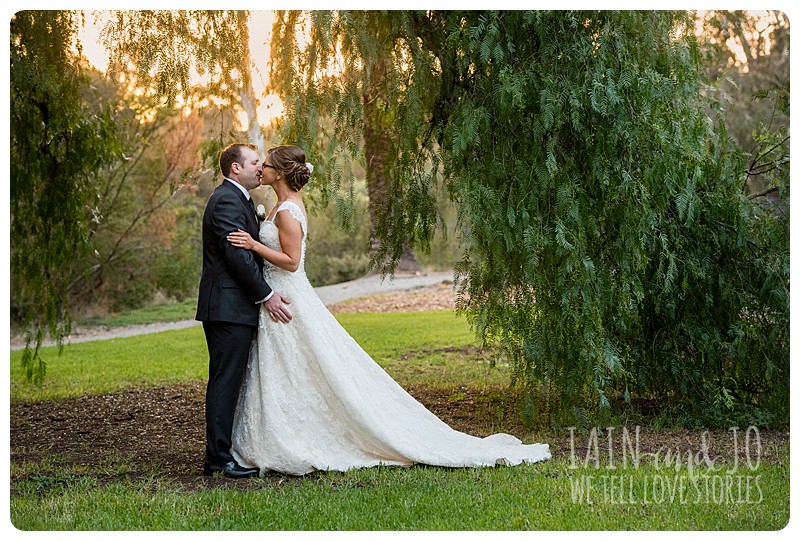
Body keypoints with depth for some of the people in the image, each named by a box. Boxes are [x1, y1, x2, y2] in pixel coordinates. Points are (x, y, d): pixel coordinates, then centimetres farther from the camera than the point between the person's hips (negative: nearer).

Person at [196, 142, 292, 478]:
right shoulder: (227, 200, -13)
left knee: (226, 381, 12)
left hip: (233, 306, 11)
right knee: (225, 380, -9)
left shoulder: (238, 199, 21)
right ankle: (219, 458, -6)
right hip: (229, 307, -11)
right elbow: (237, 254, -20)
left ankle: (219, 453, 18)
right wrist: (266, 295, -17)